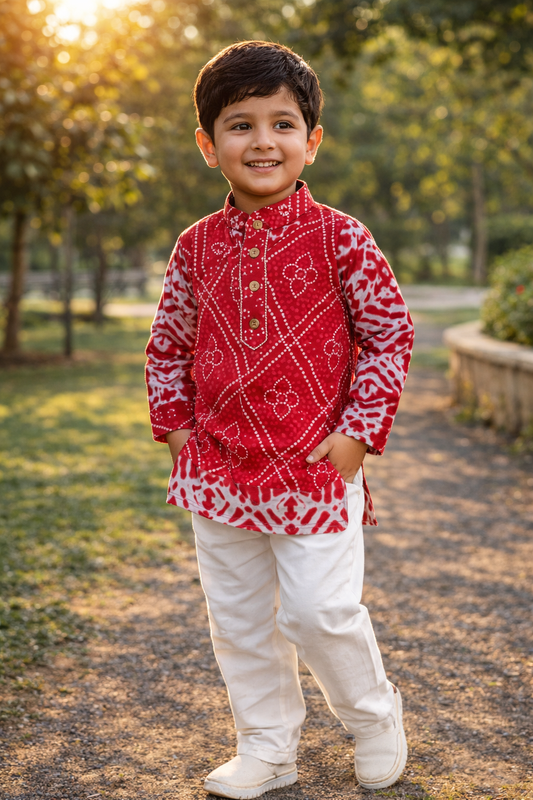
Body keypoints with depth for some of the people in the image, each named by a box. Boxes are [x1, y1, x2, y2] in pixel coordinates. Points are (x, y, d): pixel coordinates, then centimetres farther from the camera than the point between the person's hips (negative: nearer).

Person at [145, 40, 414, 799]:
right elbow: (168, 341, 14)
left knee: (319, 611, -3)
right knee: (237, 617, 12)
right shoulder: (197, 246, 2)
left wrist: (359, 431, -8)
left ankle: (375, 717, 27)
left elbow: (391, 332, -3)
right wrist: (175, 424, 5)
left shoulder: (339, 238, -9)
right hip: (219, 469, 4)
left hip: (316, 467, -4)